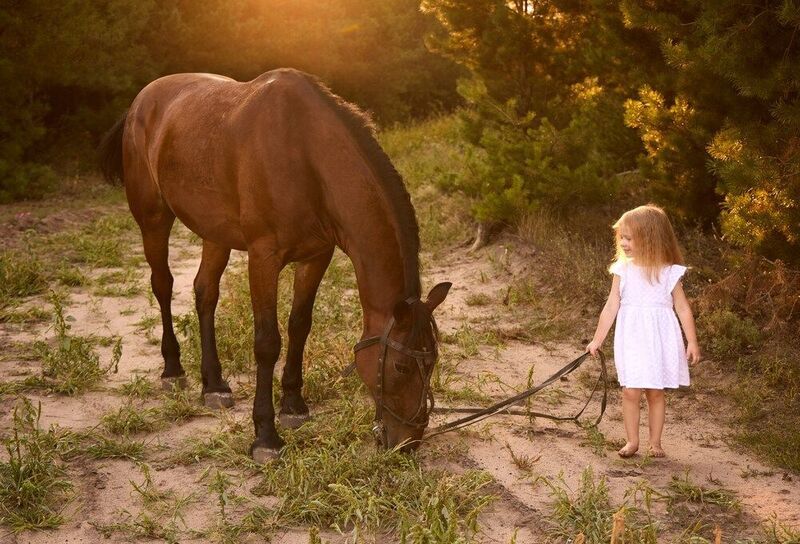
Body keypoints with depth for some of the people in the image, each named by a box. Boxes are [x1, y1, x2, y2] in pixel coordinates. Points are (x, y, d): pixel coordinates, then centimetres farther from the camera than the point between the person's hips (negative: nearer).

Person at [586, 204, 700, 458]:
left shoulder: (669, 273, -3)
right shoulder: (623, 271, 0)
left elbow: (683, 308, 2)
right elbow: (611, 307, 4)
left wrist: (692, 342, 0)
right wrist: (597, 340, 5)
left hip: (660, 341, -1)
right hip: (631, 340, 1)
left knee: (655, 393, 6)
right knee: (630, 392, -3)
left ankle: (655, 442, 19)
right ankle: (632, 441, 11)